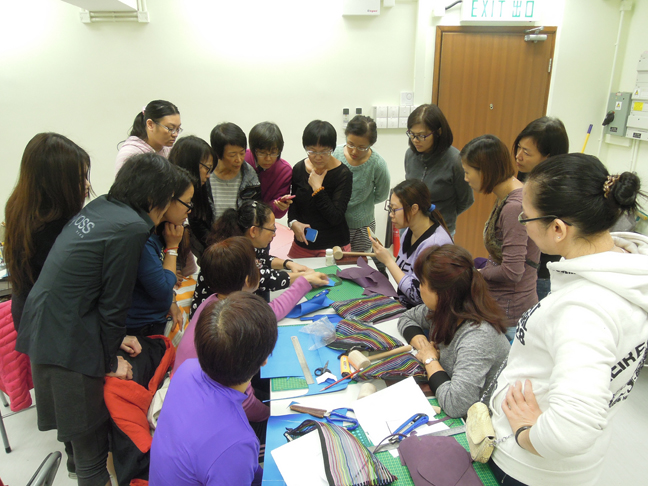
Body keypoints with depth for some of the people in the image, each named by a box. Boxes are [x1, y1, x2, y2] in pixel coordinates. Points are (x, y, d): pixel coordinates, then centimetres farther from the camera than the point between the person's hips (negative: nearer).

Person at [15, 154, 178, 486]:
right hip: (68, 342, -9)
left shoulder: (99, 207, 6)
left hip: (42, 328, 9)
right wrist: (110, 361, -1)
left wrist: (114, 338, 11)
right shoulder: (132, 228, -20)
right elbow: (113, 302, -15)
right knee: (90, 433, 10)